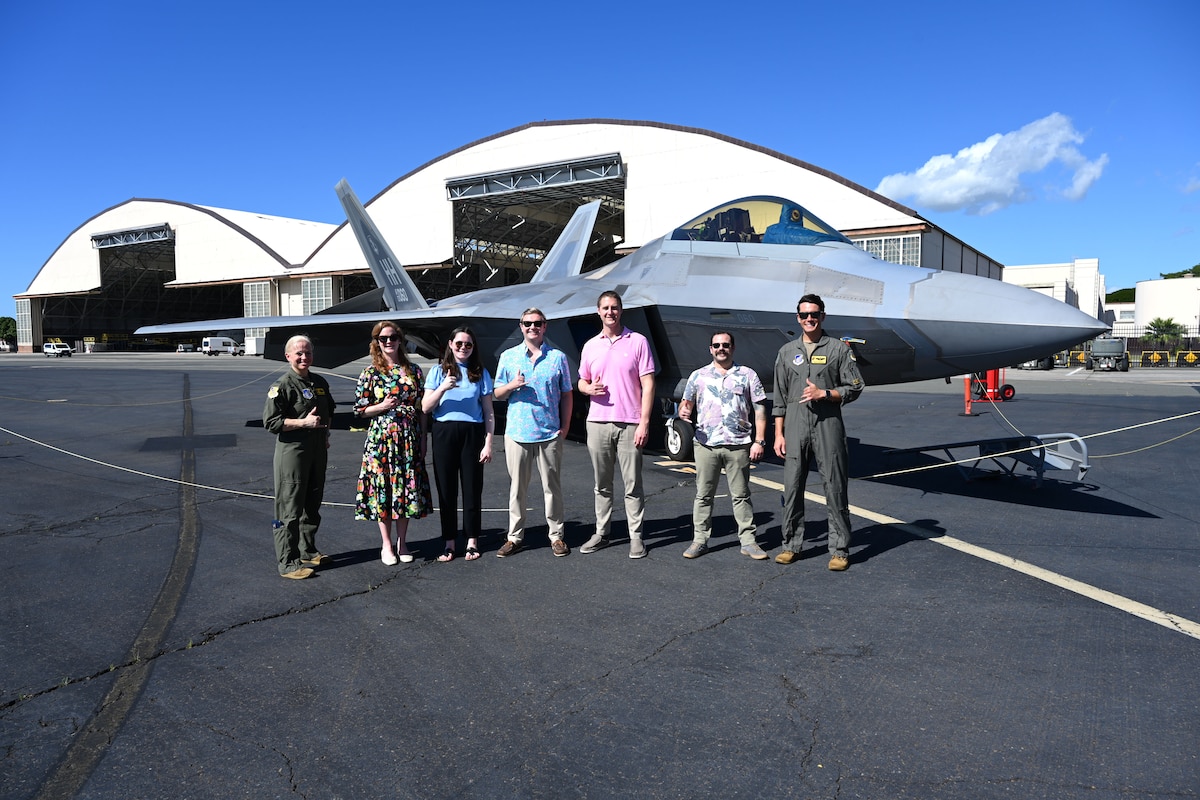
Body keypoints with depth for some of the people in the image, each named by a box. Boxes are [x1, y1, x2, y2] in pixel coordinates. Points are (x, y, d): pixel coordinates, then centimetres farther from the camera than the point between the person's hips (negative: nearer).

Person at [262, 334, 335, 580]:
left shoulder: (320, 383, 12)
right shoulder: (283, 385, -11)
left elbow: (328, 411, 28)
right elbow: (270, 421, -15)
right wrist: (304, 423, -21)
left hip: (317, 452, 8)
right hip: (292, 452, -8)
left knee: (312, 505, 17)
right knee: (289, 510, -3)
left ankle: (308, 551, 32)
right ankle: (288, 562, 3)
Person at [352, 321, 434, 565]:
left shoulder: (413, 370, 7)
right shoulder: (371, 373, 1)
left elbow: (422, 407, 9)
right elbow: (359, 410, 2)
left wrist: (422, 439, 5)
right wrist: (383, 406, -15)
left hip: (408, 439, 2)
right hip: (381, 438, -2)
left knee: (407, 488, 5)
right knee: (383, 489, 1)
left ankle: (401, 543, 19)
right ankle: (386, 545, 15)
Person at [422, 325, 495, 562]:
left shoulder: (480, 373, 8)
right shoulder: (438, 371, 7)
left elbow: (488, 413, 7)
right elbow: (425, 408, 1)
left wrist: (488, 443, -1)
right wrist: (443, 388, -15)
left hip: (472, 433, 0)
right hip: (444, 432, 0)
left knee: (472, 487, 2)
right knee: (446, 489, 3)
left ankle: (472, 541, 13)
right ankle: (449, 542, 11)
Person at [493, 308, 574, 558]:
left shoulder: (558, 357, 5)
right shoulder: (508, 356, 7)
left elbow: (567, 394, 7)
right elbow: (497, 394, 10)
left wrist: (565, 426, -1)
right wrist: (512, 386, -11)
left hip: (550, 434, -1)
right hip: (517, 432, 1)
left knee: (552, 487, 6)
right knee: (516, 488, 7)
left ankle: (556, 535, 15)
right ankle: (515, 536, 16)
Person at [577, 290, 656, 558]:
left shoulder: (638, 342, 0)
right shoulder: (590, 346, 11)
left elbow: (648, 385, -3)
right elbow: (581, 381, 20)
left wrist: (644, 422, -10)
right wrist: (588, 388, -6)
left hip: (629, 424, -3)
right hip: (597, 423, 3)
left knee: (632, 485, 0)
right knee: (602, 485, 10)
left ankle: (636, 537, 8)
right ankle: (601, 533, 18)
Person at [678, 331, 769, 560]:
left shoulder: (747, 375, 8)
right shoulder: (698, 376, 10)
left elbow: (760, 409, 6)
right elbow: (686, 403, 11)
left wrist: (759, 441, -2)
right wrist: (684, 411, -15)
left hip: (738, 445, -1)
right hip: (706, 444, 1)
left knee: (741, 495, 4)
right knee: (703, 494, 5)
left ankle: (748, 541, 11)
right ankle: (700, 539, 12)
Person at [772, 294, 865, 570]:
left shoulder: (839, 349, 4)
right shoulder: (787, 351, 12)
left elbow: (854, 388, 2)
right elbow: (780, 397, 11)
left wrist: (823, 393, -12)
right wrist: (778, 434, 6)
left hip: (828, 423, -2)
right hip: (795, 425, 3)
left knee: (835, 487, 0)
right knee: (792, 487, 5)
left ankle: (839, 550, 7)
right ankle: (791, 545, 16)